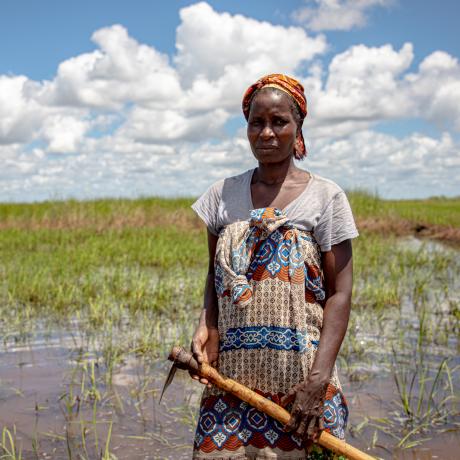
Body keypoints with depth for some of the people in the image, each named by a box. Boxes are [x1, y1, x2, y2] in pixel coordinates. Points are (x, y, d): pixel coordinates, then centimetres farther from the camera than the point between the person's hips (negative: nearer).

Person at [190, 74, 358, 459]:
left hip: (300, 378, -2)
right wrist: (205, 327, -6)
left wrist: (319, 378, -12)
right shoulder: (223, 195, 6)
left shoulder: (325, 196, -3)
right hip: (232, 373, 3)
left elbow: (340, 293, -4)